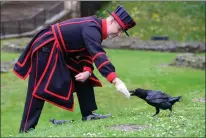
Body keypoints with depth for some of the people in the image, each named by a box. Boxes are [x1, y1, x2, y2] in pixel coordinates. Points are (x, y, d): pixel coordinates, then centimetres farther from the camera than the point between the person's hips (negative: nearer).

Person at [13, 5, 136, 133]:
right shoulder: (91, 28, -26)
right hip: (46, 49, -10)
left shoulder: (95, 28, 6)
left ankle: (88, 114, 9)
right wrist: (115, 80, -46)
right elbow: (98, 55, -38)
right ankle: (26, 130, -9)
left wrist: (87, 71, -11)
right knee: (39, 90, -11)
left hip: (61, 51, 10)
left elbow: (87, 53, 10)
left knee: (84, 79, 6)